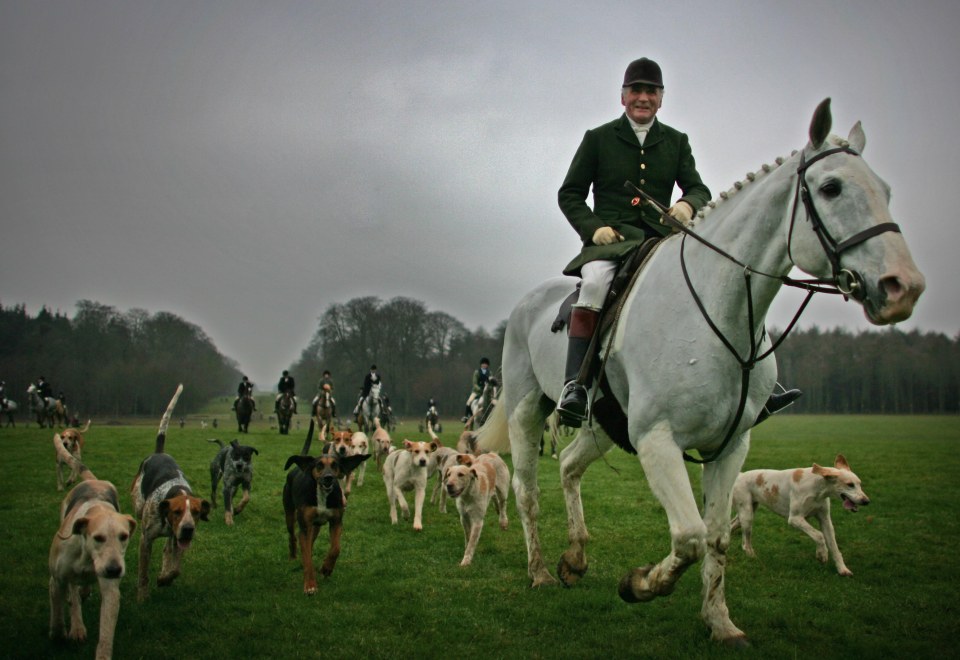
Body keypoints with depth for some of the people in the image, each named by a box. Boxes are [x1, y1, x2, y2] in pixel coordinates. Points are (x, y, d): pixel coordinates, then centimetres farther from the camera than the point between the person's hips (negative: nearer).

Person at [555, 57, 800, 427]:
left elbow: (699, 189, 12)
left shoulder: (676, 142, 18)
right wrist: (594, 227, -10)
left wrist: (687, 204, -13)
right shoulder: (597, 139, 10)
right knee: (595, 281, -36)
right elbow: (569, 194, 9)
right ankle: (574, 383, -36)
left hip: (662, 239, 4)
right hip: (610, 240, -3)